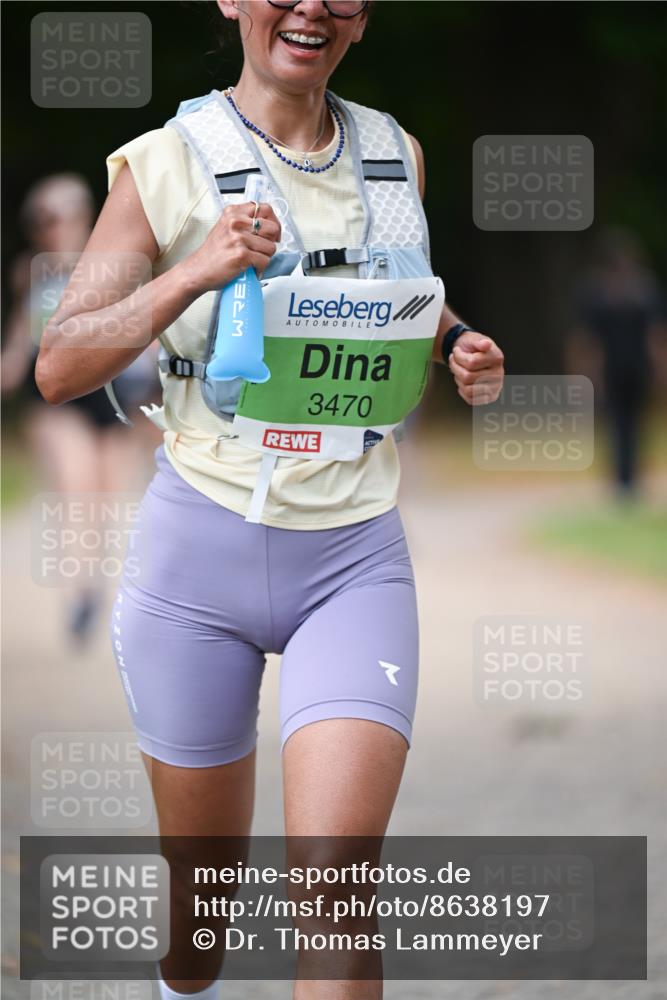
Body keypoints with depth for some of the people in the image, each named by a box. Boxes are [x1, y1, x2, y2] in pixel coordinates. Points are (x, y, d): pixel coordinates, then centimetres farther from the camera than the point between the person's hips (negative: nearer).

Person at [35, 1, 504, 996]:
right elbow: (58, 370, -8)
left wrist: (457, 345, 3)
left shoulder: (397, 155, 7)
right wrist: (192, 273, -22)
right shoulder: (165, 164, -4)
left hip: (355, 565, 1)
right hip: (200, 550, -1)